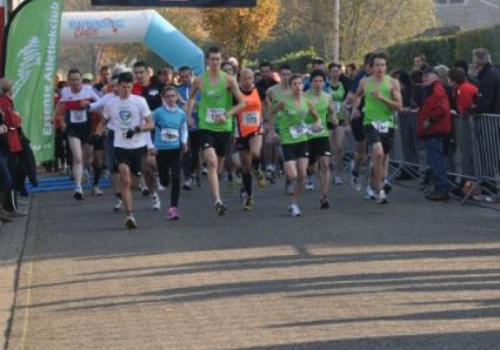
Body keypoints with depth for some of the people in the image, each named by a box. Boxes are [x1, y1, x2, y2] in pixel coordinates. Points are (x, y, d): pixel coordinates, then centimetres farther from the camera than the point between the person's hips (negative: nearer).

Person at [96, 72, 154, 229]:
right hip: (120, 146, 0)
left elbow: (151, 125, -5)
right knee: (125, 180, -14)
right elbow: (104, 122, 22)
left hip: (138, 145, 0)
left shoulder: (139, 101, -2)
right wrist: (97, 135, 4)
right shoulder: (111, 104, 6)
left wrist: (137, 129, -22)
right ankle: (130, 215, -18)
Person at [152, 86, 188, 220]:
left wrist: (184, 142, -3)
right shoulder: (158, 112, -6)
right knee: (164, 181, 4)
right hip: (161, 149, -1)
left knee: (176, 179, -11)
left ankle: (173, 208, -7)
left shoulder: (181, 113, 1)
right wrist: (151, 146, -5)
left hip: (175, 149, 1)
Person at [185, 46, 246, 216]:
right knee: (212, 162, -19)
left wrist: (227, 115, -14)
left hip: (224, 127, 2)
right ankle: (217, 201, -25)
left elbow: (242, 103, -2)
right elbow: (191, 97, 19)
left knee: (219, 164, 14)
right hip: (206, 127, -2)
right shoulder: (199, 80, -1)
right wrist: (189, 115, 10)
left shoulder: (229, 80, -4)